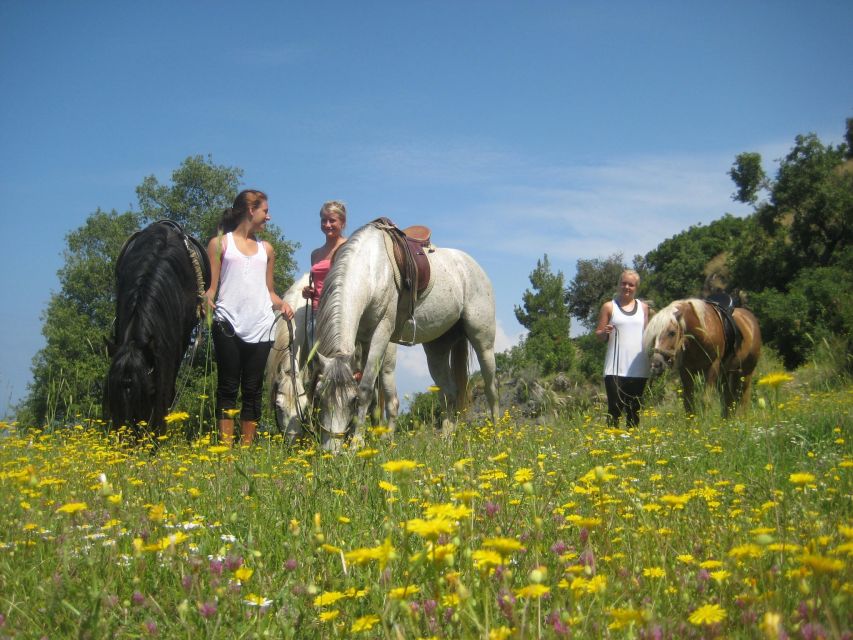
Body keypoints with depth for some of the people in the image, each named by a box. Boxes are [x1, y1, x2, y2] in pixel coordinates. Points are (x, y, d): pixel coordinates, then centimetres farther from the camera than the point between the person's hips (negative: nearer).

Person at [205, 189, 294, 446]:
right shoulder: (220, 243, 7)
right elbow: (211, 286, 3)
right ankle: (226, 446, -3)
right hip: (228, 325, -4)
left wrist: (282, 304, 2)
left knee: (253, 389, 4)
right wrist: (207, 300, -19)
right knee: (228, 387, -3)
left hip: (260, 326, 4)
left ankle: (247, 446, 7)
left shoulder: (266, 249, 19)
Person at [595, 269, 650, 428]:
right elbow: (598, 334, 5)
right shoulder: (609, 306, 4)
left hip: (638, 367, 3)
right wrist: (605, 332, -17)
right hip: (616, 367, -3)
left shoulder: (643, 307, 12)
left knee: (634, 409, 9)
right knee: (615, 407, -9)